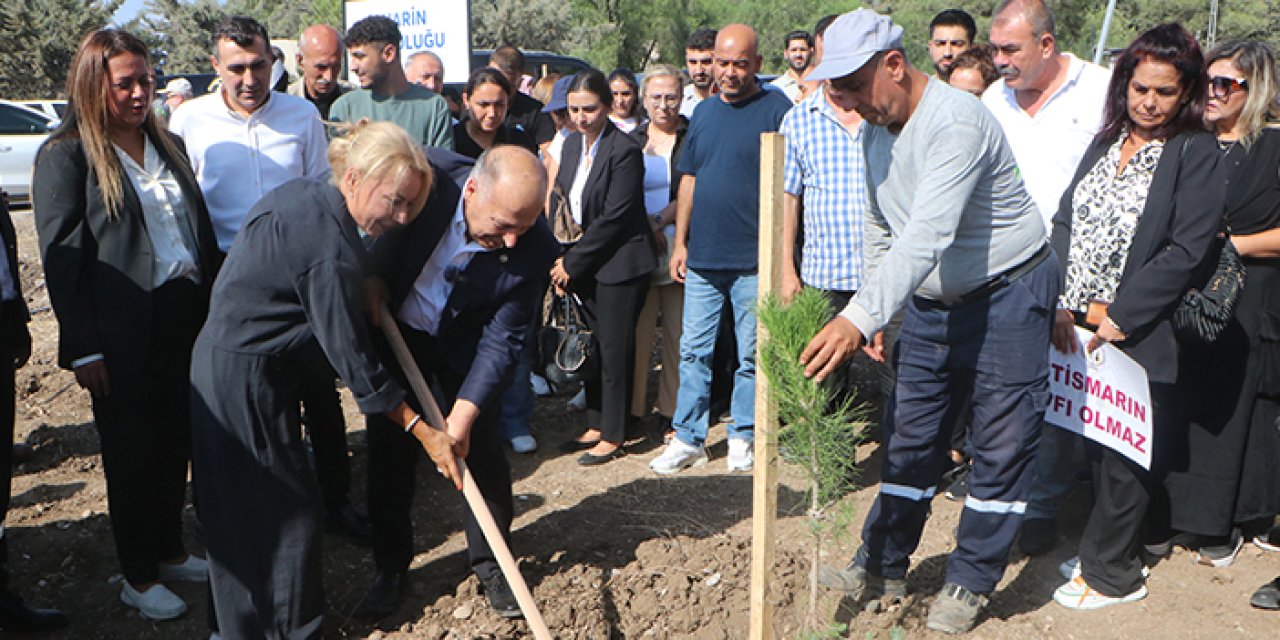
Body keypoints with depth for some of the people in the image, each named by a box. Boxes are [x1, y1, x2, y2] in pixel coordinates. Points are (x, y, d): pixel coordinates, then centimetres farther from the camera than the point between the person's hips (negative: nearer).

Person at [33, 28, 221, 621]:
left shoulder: (168, 144, 11)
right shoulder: (64, 155, -7)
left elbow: (201, 229, 15)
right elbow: (60, 257, -10)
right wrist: (83, 349, -13)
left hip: (186, 317, 5)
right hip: (124, 333, -5)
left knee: (176, 440, 14)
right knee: (131, 451, 8)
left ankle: (170, 551, 32)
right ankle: (139, 577, 23)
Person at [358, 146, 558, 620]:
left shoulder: (534, 249, -30)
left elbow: (501, 340, -24)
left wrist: (463, 415, -30)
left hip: (464, 345, -1)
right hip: (395, 330, 1)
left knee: (482, 452, 2)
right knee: (389, 452, 6)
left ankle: (491, 565, 23)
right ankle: (390, 567, 23)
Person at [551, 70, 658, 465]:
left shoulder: (624, 151, -16)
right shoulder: (572, 144, 8)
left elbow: (614, 218, -19)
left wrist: (572, 262, -13)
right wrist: (563, 261, 3)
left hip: (620, 265, -7)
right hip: (584, 265, 7)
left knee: (614, 350, 0)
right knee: (591, 346, 13)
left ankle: (613, 436, 12)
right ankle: (596, 426, 26)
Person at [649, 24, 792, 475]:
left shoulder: (777, 109, -5)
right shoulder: (704, 112, 12)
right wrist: (680, 241, 11)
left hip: (753, 262, -5)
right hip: (702, 258, 5)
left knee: (752, 357, 6)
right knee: (694, 351, 8)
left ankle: (743, 438, 21)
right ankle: (688, 439, 18)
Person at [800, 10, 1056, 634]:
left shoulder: (955, 122, -25)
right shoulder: (875, 131, 3)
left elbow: (928, 235, -38)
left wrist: (860, 316, -47)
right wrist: (875, 315, 11)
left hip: (1007, 294, -8)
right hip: (928, 301, 8)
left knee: (1001, 443, 1)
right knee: (909, 435, 11)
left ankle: (969, 584, 15)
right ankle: (882, 566, 23)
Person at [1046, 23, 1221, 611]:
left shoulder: (1196, 154, -6)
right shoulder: (1106, 142, 10)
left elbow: (1185, 251, -13)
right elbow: (1065, 220, 6)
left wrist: (1118, 314, -15)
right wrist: (1064, 303, -6)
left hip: (1141, 332, -5)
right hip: (1079, 326, 5)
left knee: (1124, 455, 3)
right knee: (1094, 442, 13)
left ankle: (1109, 573, 18)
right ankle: (1116, 548, 32)